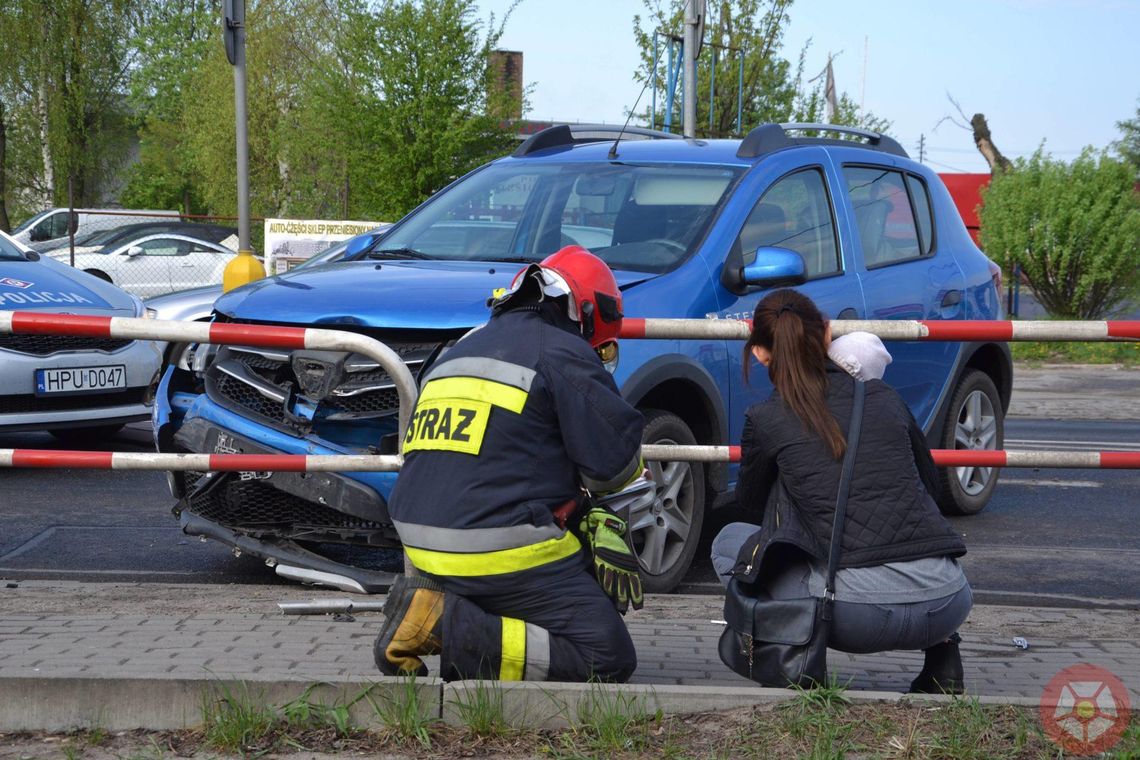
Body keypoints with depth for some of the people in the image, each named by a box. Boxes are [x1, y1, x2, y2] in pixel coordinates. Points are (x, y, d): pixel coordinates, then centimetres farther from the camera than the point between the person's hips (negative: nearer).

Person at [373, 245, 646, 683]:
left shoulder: (467, 347, 23)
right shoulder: (564, 352, -3)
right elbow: (614, 464, -6)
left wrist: (590, 518, 22)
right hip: (502, 552, -8)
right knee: (609, 660, -6)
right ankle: (449, 626, -18)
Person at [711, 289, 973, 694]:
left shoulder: (766, 419, 4)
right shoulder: (885, 397, 15)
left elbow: (750, 500, 24)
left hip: (859, 614, -4)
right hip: (948, 605, 4)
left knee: (730, 542, 21)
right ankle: (942, 654, 19)